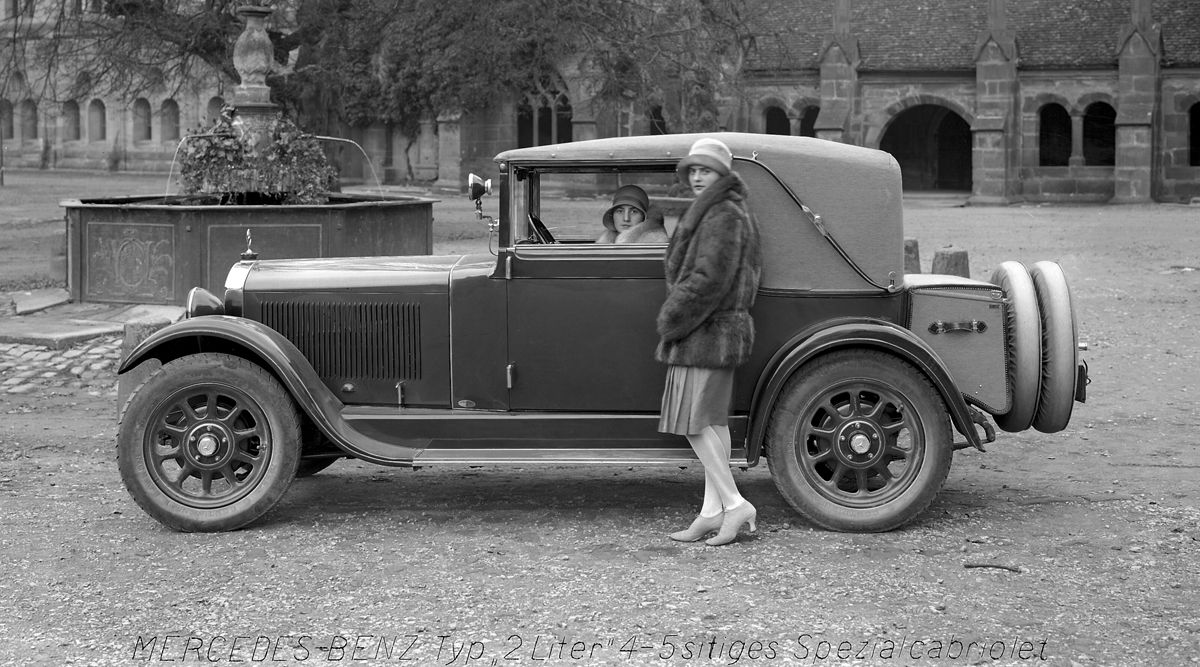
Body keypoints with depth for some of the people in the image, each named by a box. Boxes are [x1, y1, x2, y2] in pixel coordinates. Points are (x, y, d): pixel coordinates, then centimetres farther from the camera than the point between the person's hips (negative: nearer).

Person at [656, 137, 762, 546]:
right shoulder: (725, 213, 19)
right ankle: (712, 512, 12)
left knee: (693, 422, -9)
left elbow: (707, 280, -22)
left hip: (707, 331, -11)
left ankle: (735, 505, -7)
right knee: (712, 421, 9)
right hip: (720, 331, 11)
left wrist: (670, 320, -14)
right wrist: (675, 316, 15)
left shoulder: (723, 217, -15)